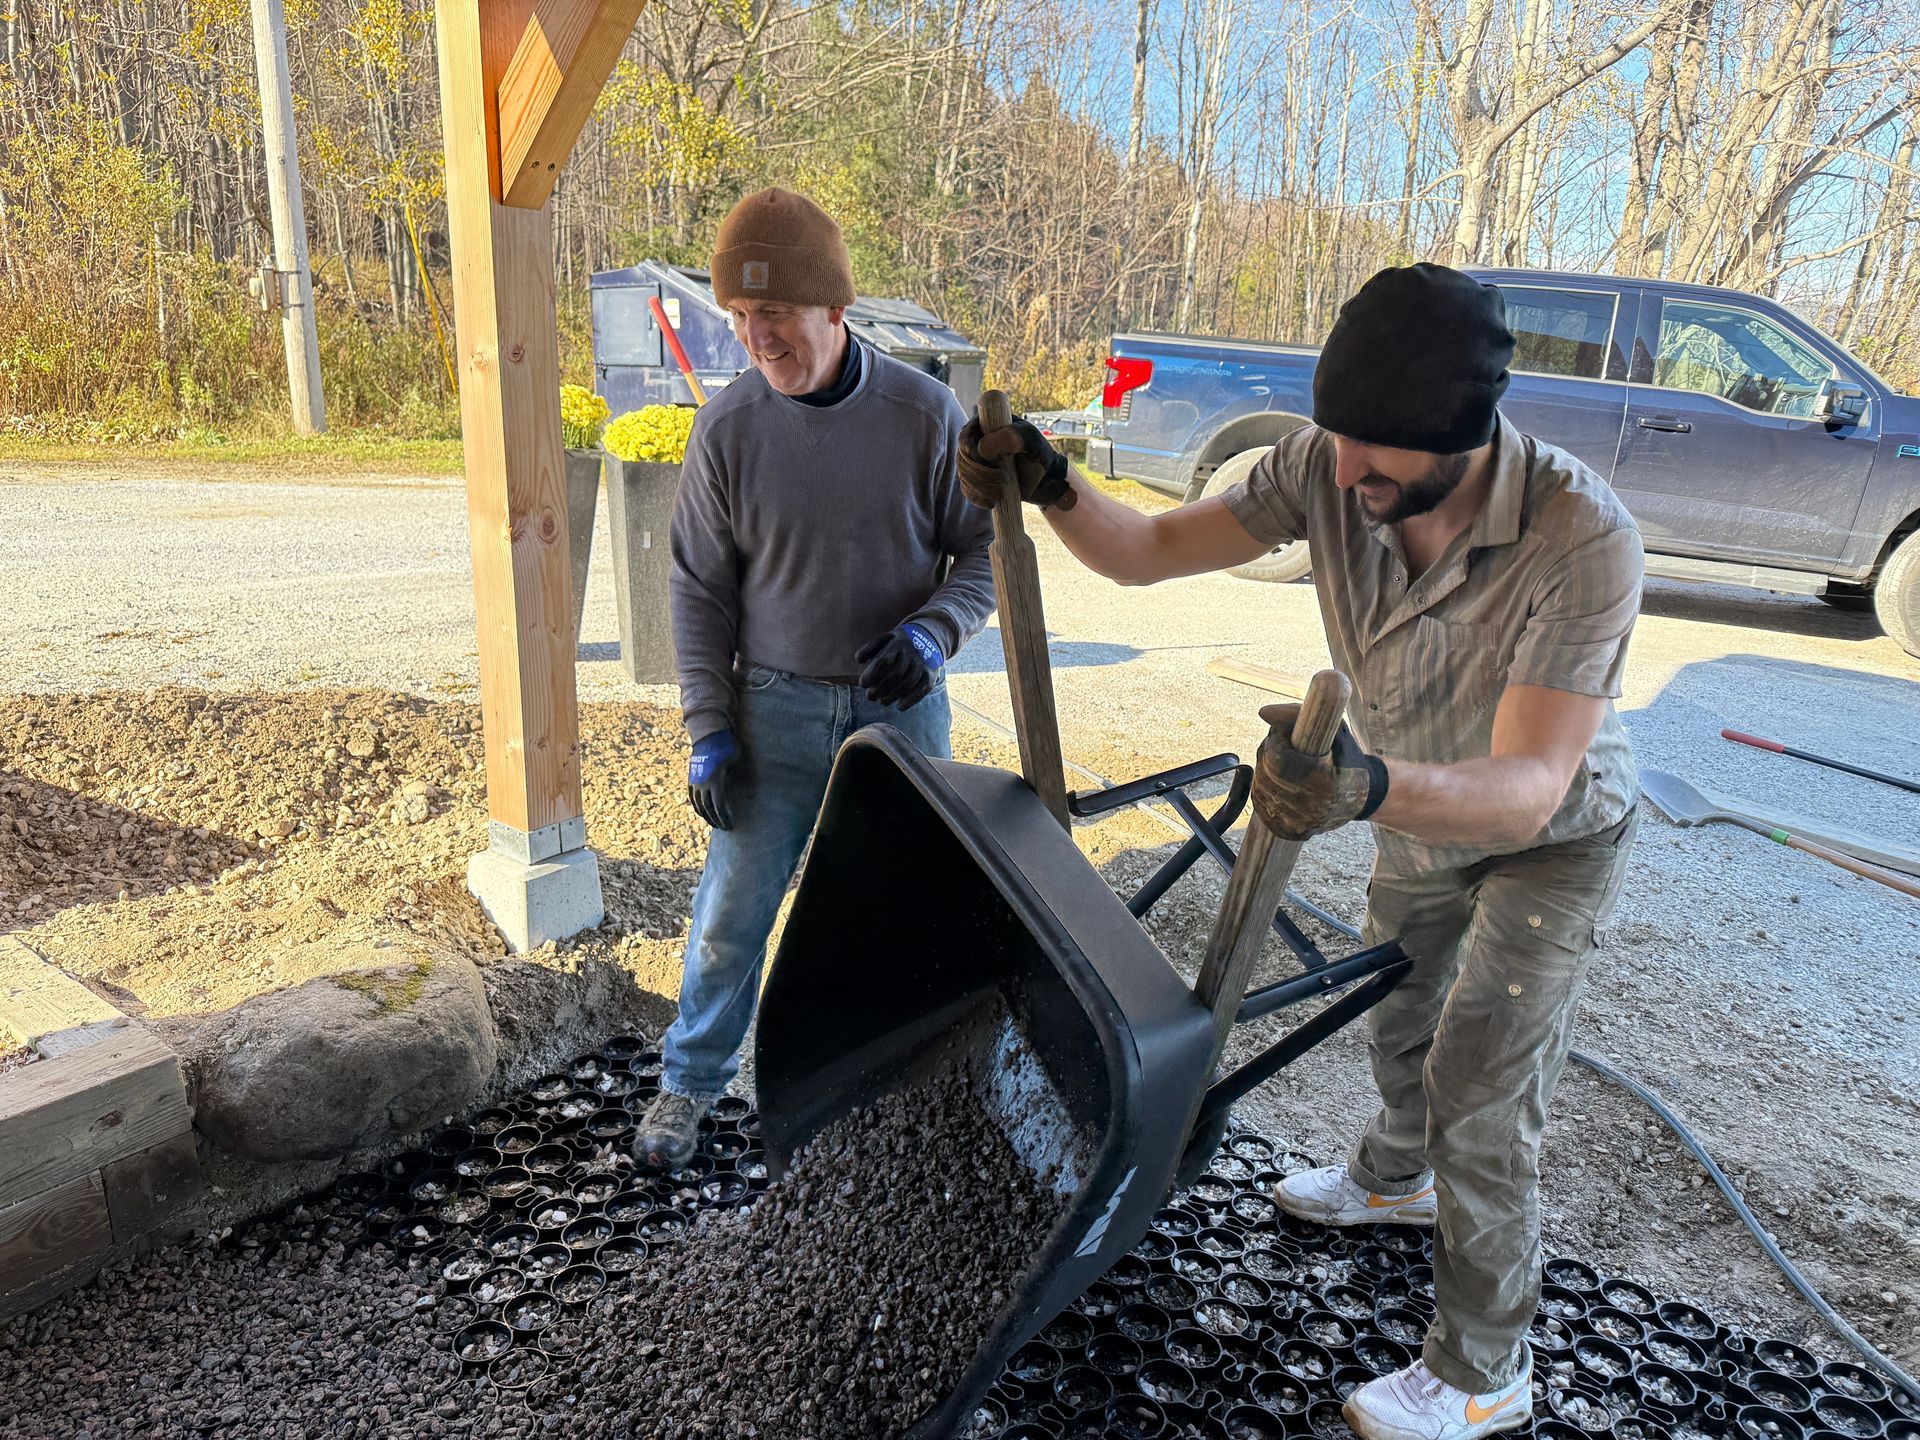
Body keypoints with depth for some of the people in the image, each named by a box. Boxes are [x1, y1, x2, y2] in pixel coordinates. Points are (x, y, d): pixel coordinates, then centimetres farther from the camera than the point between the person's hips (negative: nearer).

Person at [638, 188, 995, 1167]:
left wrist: (934, 630, -18)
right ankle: (691, 1079, 31)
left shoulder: (923, 412, -9)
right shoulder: (728, 428, -7)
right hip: (778, 708, 0)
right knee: (733, 912, 6)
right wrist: (709, 733, -4)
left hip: (901, 704, 0)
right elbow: (700, 589, 0)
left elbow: (985, 547, 1)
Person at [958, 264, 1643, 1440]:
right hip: (1421, 812, 6)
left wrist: (1373, 790, -64)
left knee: (1479, 1095, 0)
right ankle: (1397, 1176, 59)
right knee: (1400, 1013, 26)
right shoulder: (1325, 469, -26)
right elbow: (1148, 551, -21)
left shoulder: (1583, 539, -40)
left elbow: (1526, 790, -45)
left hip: (1551, 838, -6)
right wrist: (1050, 486, -40)